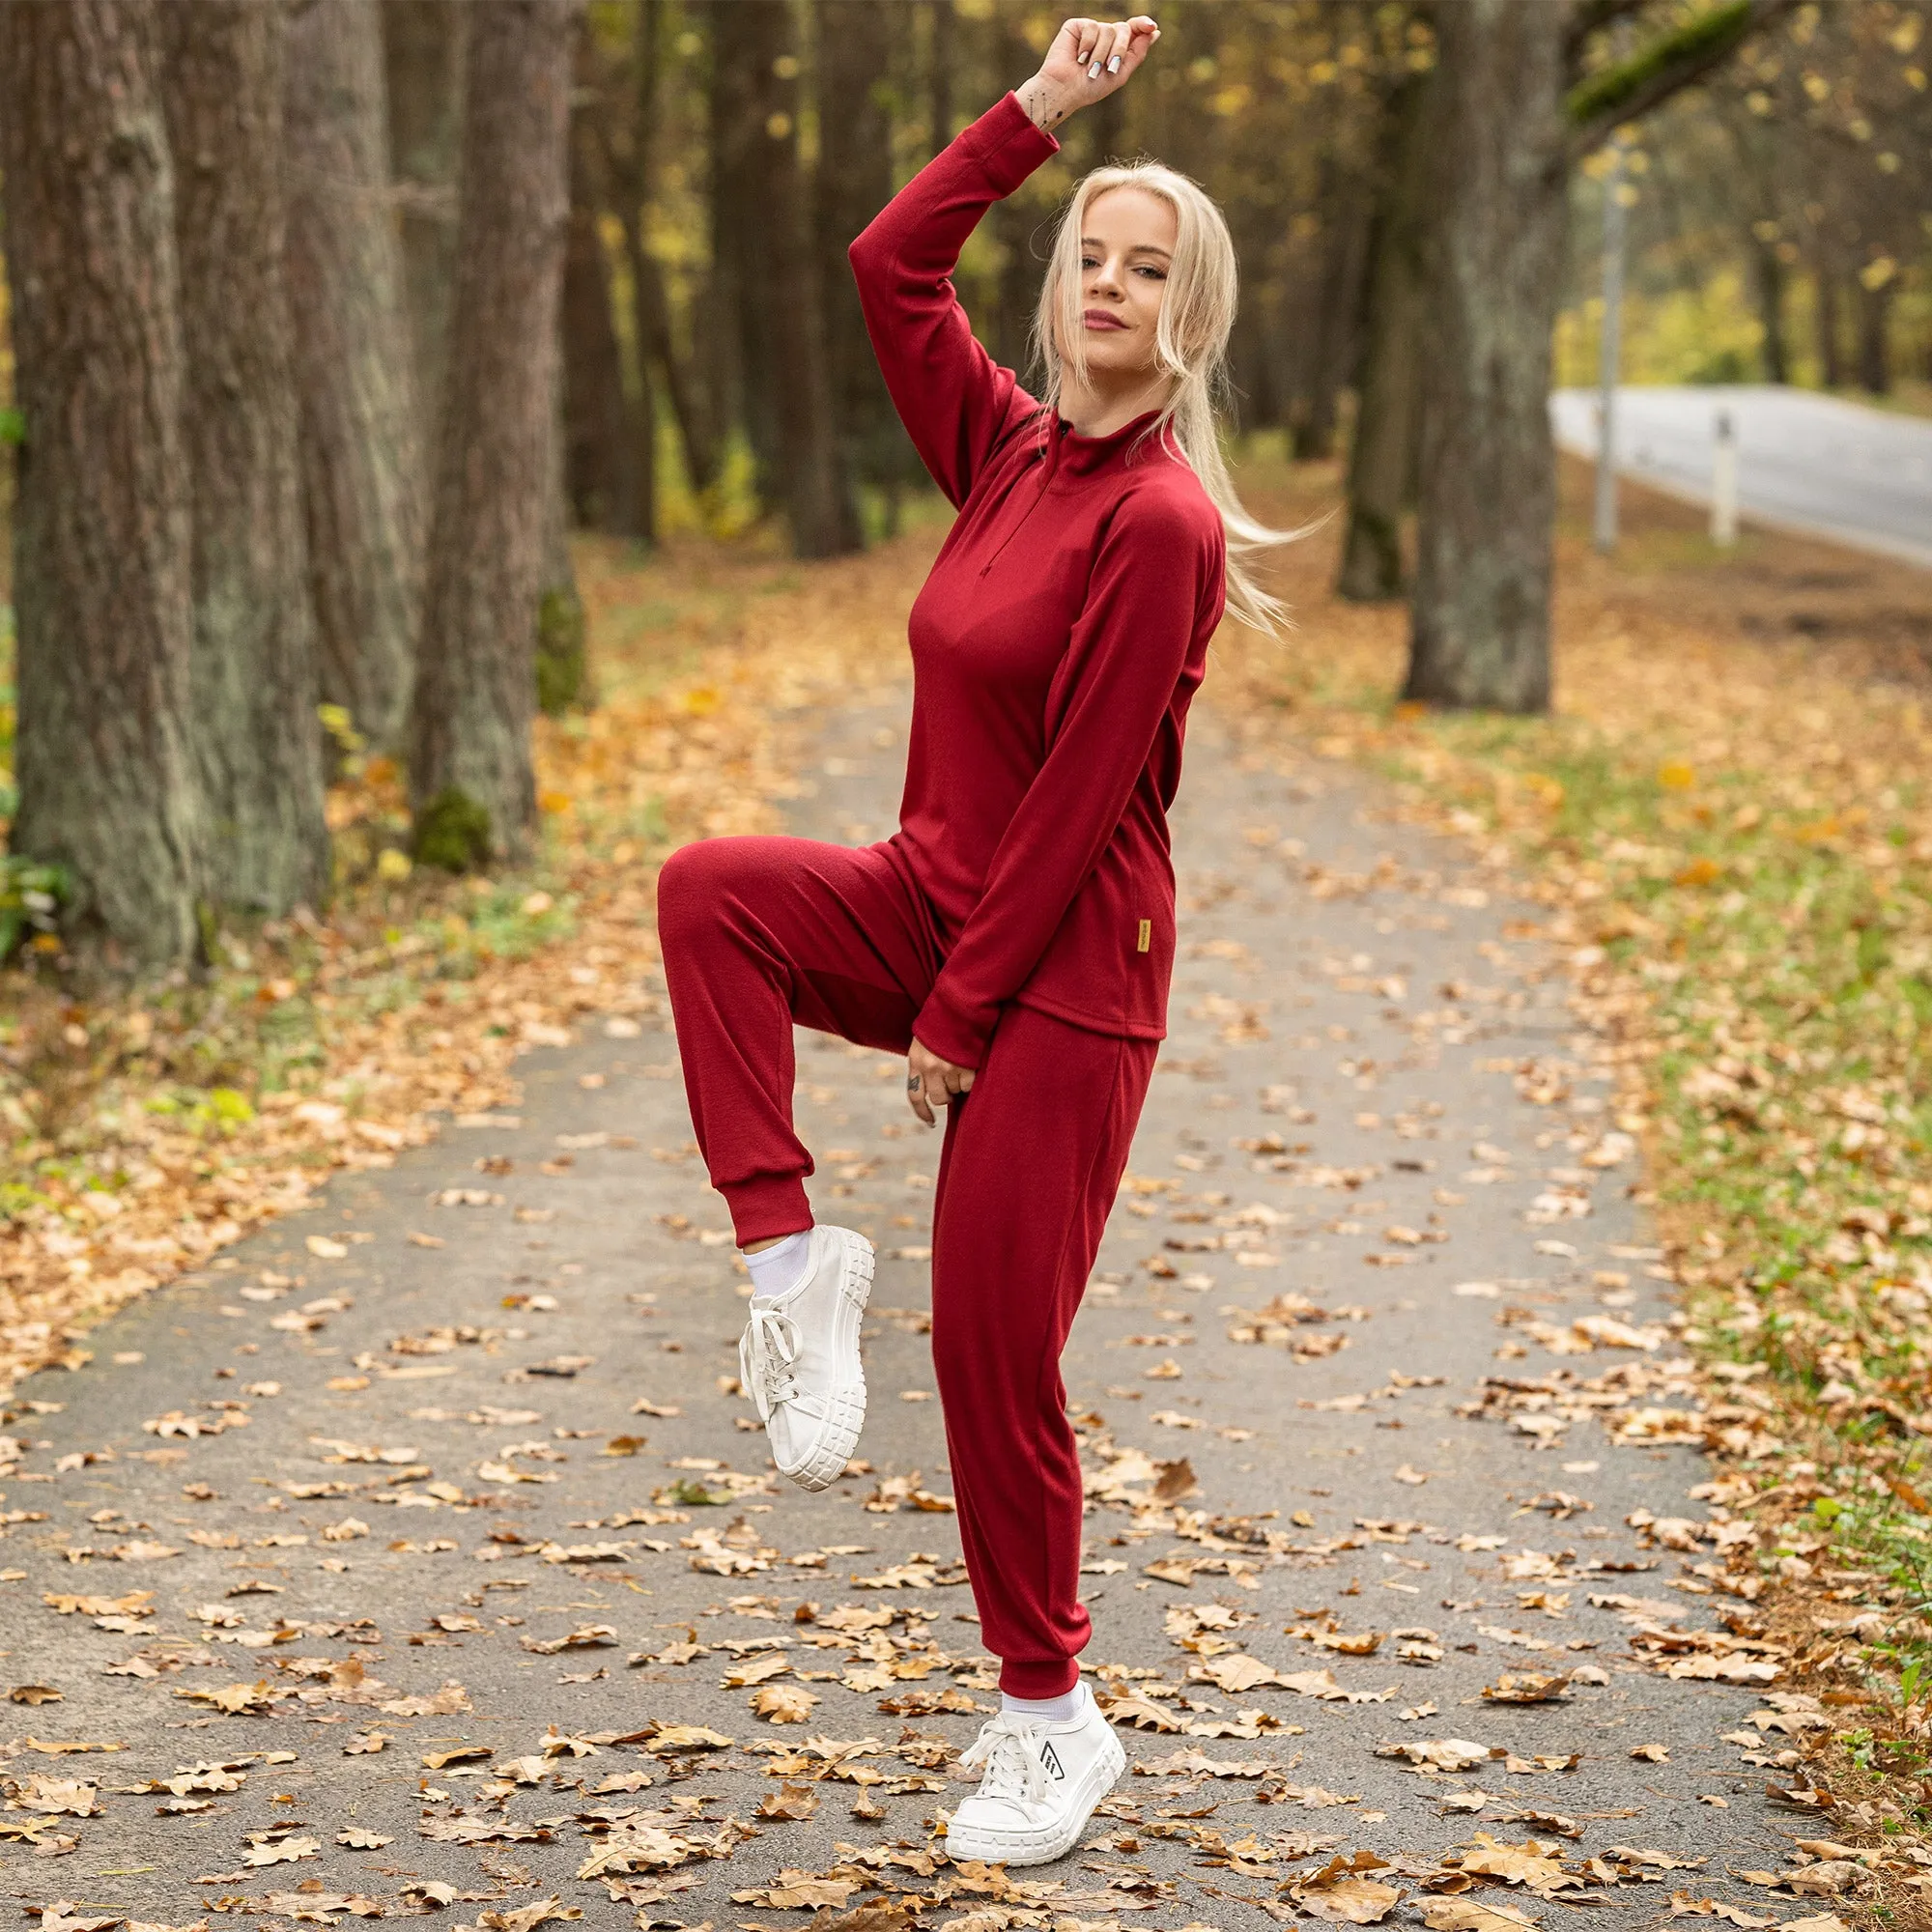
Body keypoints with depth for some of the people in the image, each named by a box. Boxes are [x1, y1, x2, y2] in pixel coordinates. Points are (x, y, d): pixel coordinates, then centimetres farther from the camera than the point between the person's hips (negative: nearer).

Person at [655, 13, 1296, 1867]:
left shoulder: (1162, 522, -18)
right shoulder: (1011, 448, 4)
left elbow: (1077, 796, -19)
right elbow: (889, 261, 9)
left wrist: (960, 1013, -16)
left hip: (1065, 967, -7)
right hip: (930, 901, 7)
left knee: (994, 1348, -2)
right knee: (710, 886, -22)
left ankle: (1053, 1715, 16)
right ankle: (791, 1254, -14)